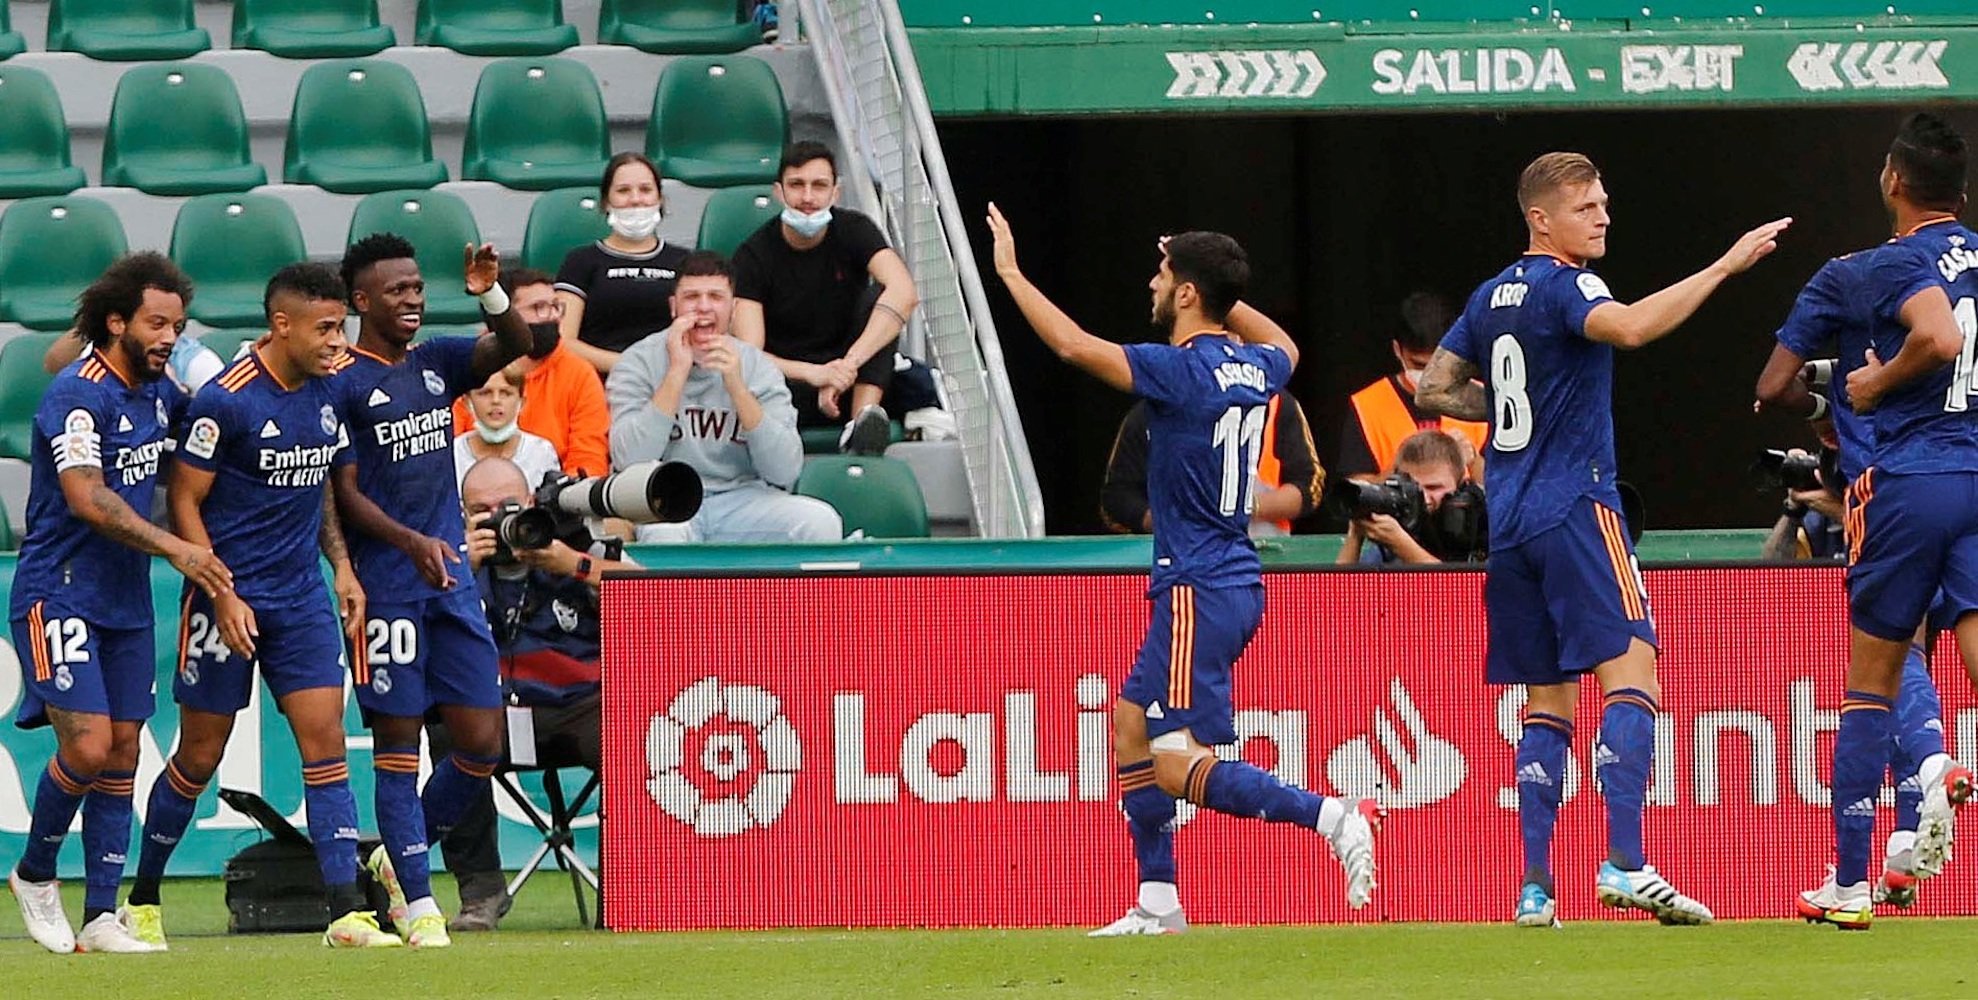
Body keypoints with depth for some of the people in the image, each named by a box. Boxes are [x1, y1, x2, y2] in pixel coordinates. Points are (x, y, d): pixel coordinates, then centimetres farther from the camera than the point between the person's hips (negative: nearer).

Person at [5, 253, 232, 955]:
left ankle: (102, 915, 6)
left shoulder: (157, 392, 9)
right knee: (88, 745, -16)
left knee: (123, 754, 4)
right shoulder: (78, 394, -16)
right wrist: (174, 548, -31)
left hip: (125, 603, 8)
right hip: (60, 597, -8)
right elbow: (88, 500, -27)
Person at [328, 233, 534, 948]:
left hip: (452, 579, 6)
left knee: (481, 742, 3)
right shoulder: (341, 384, -6)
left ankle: (400, 858, 23)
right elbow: (345, 494, -9)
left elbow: (518, 346, 1)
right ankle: (416, 901, 4)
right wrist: (411, 543, -23)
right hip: (386, 587, -6)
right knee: (397, 741, -1)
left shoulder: (436, 363, 12)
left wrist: (491, 295, -18)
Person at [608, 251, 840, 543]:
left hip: (740, 501, 3)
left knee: (822, 522, -23)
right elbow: (629, 461, -18)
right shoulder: (641, 363, -4)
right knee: (664, 534, -39)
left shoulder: (757, 367, 2)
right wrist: (677, 373, -18)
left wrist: (736, 386, -18)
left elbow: (784, 472, -9)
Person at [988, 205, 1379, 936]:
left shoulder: (1180, 371, -17)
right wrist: (1218, 288, 33)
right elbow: (1284, 348, 34)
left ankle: (1333, 818, -24)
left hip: (1199, 593, -9)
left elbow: (1073, 344, -19)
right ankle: (1158, 905, 18)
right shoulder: (1253, 368, 8)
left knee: (1181, 767, -11)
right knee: (1130, 721, 18)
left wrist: (1010, 274, -6)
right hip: (1232, 581, 9)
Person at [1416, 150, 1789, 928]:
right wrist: (1726, 266, -28)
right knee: (1631, 667, -13)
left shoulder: (1492, 297, 16)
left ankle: (1535, 888, 3)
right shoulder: (1561, 286, -8)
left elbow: (1434, 390, 22)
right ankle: (1624, 864, -27)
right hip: (1574, 507, -8)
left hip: (1507, 520, 8)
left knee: (1547, 702, 10)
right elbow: (1630, 328, -29)